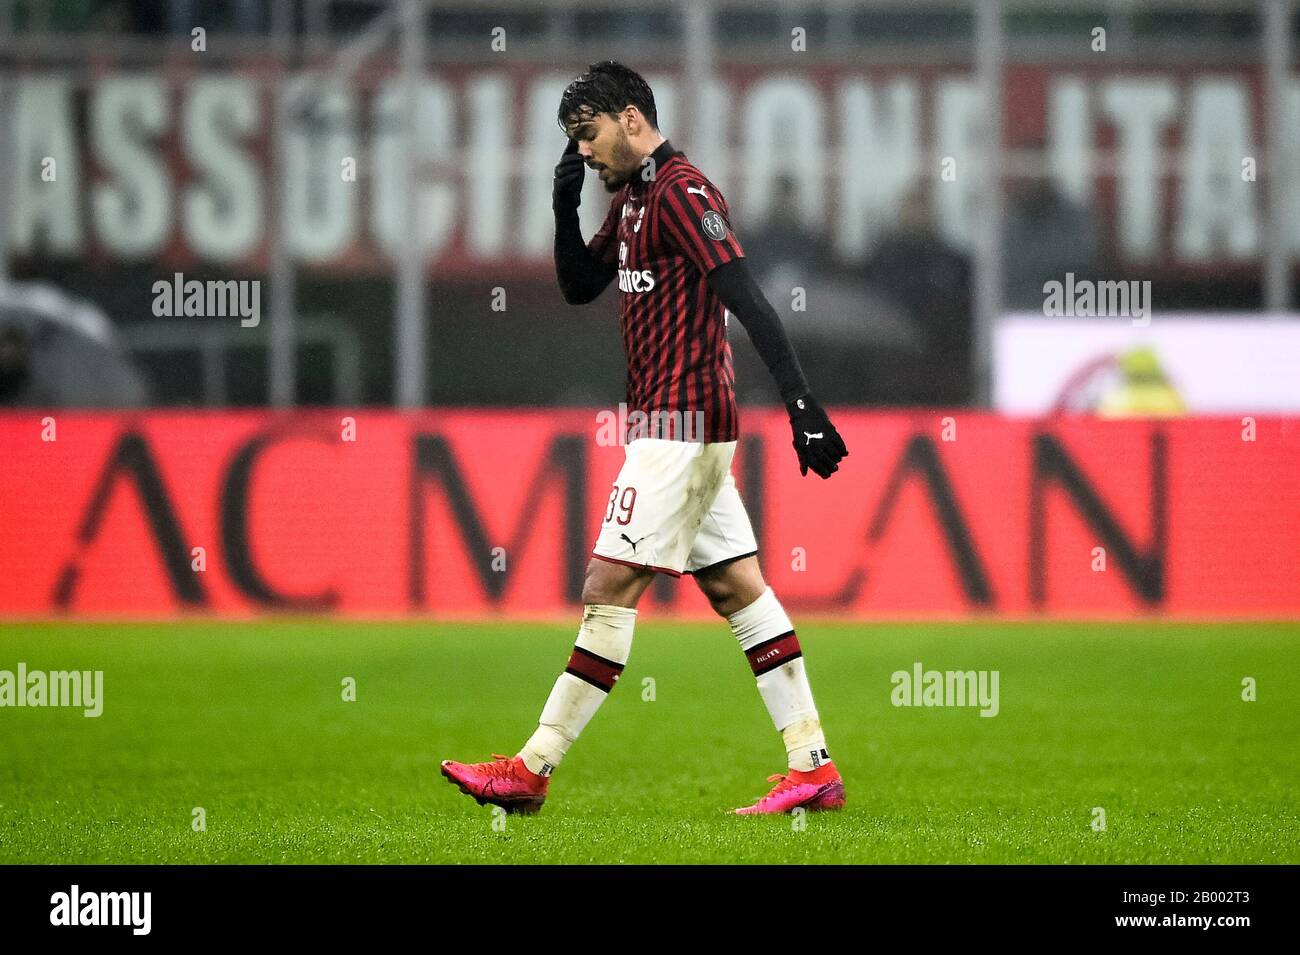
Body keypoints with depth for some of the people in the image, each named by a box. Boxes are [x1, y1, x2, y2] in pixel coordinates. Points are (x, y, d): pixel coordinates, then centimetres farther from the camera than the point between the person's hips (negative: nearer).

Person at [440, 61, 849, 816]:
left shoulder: (682, 192, -14)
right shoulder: (633, 199, 16)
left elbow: (748, 301, -21)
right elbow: (578, 287, 24)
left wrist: (803, 405, -27)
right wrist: (566, 206, 6)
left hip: (681, 423, -10)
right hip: (678, 423, 10)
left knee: (611, 586, -8)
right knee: (736, 588, 7)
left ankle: (532, 770, -6)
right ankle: (815, 767, 6)